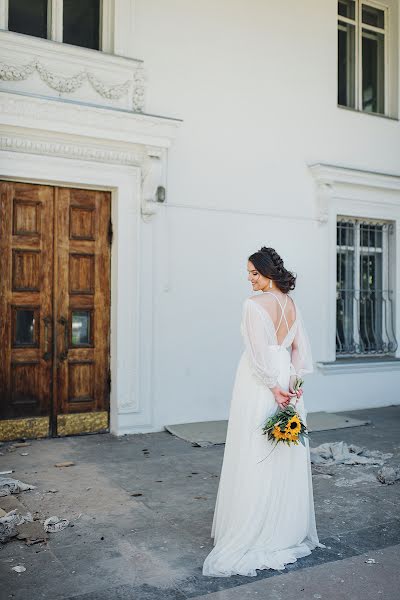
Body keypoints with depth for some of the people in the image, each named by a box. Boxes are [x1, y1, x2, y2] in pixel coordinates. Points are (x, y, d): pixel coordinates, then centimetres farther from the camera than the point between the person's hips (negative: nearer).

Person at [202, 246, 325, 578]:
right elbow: (301, 348, 7)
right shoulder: (292, 304, 8)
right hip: (288, 382, 7)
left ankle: (254, 535, 12)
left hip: (261, 385, -7)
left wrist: (273, 387, -13)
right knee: (288, 460, 14)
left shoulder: (255, 304, -14)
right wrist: (293, 382, 3)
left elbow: (259, 352, -18)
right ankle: (290, 529, 28)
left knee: (257, 457, 2)